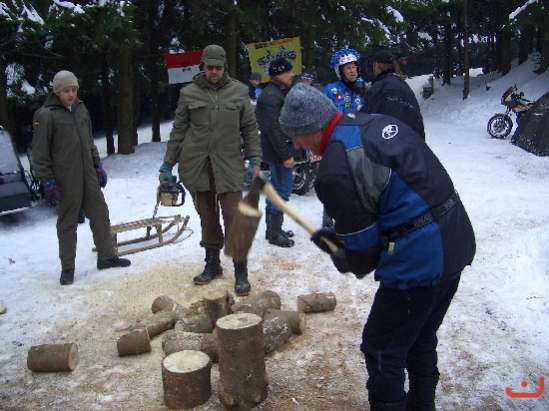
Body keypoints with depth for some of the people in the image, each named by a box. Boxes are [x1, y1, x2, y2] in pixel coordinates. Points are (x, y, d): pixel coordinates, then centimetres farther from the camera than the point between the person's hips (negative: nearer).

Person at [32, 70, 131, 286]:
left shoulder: (81, 109, 9)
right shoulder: (46, 115, -10)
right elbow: (40, 153, -10)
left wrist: (98, 166, 16)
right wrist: (47, 181, -13)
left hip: (88, 176, 6)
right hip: (65, 181, -6)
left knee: (100, 214, 10)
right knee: (67, 223, 4)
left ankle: (107, 256, 25)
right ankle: (67, 268, 17)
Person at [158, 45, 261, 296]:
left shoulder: (239, 91, 5)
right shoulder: (189, 93, 5)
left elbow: (250, 129, 8)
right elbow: (178, 131, 8)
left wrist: (254, 160, 0)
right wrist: (167, 165, 7)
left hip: (229, 165, -1)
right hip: (196, 165, 1)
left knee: (234, 219, -5)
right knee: (207, 218, 10)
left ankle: (241, 272, 4)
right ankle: (212, 264, 26)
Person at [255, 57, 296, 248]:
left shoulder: (279, 92, 16)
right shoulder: (271, 96, -18)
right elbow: (273, 129, -24)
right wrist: (286, 155, -24)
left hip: (277, 150, 11)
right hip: (278, 151, -11)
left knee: (275, 188, 16)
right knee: (282, 190, -5)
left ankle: (272, 229, 28)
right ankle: (275, 234, 4)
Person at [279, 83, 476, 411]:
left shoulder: (336, 170, -19)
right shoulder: (379, 122, 8)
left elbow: (363, 247, -10)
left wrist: (344, 262, 13)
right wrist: (339, 235, 15)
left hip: (419, 260, -10)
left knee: (383, 349, 9)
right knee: (422, 337, 26)